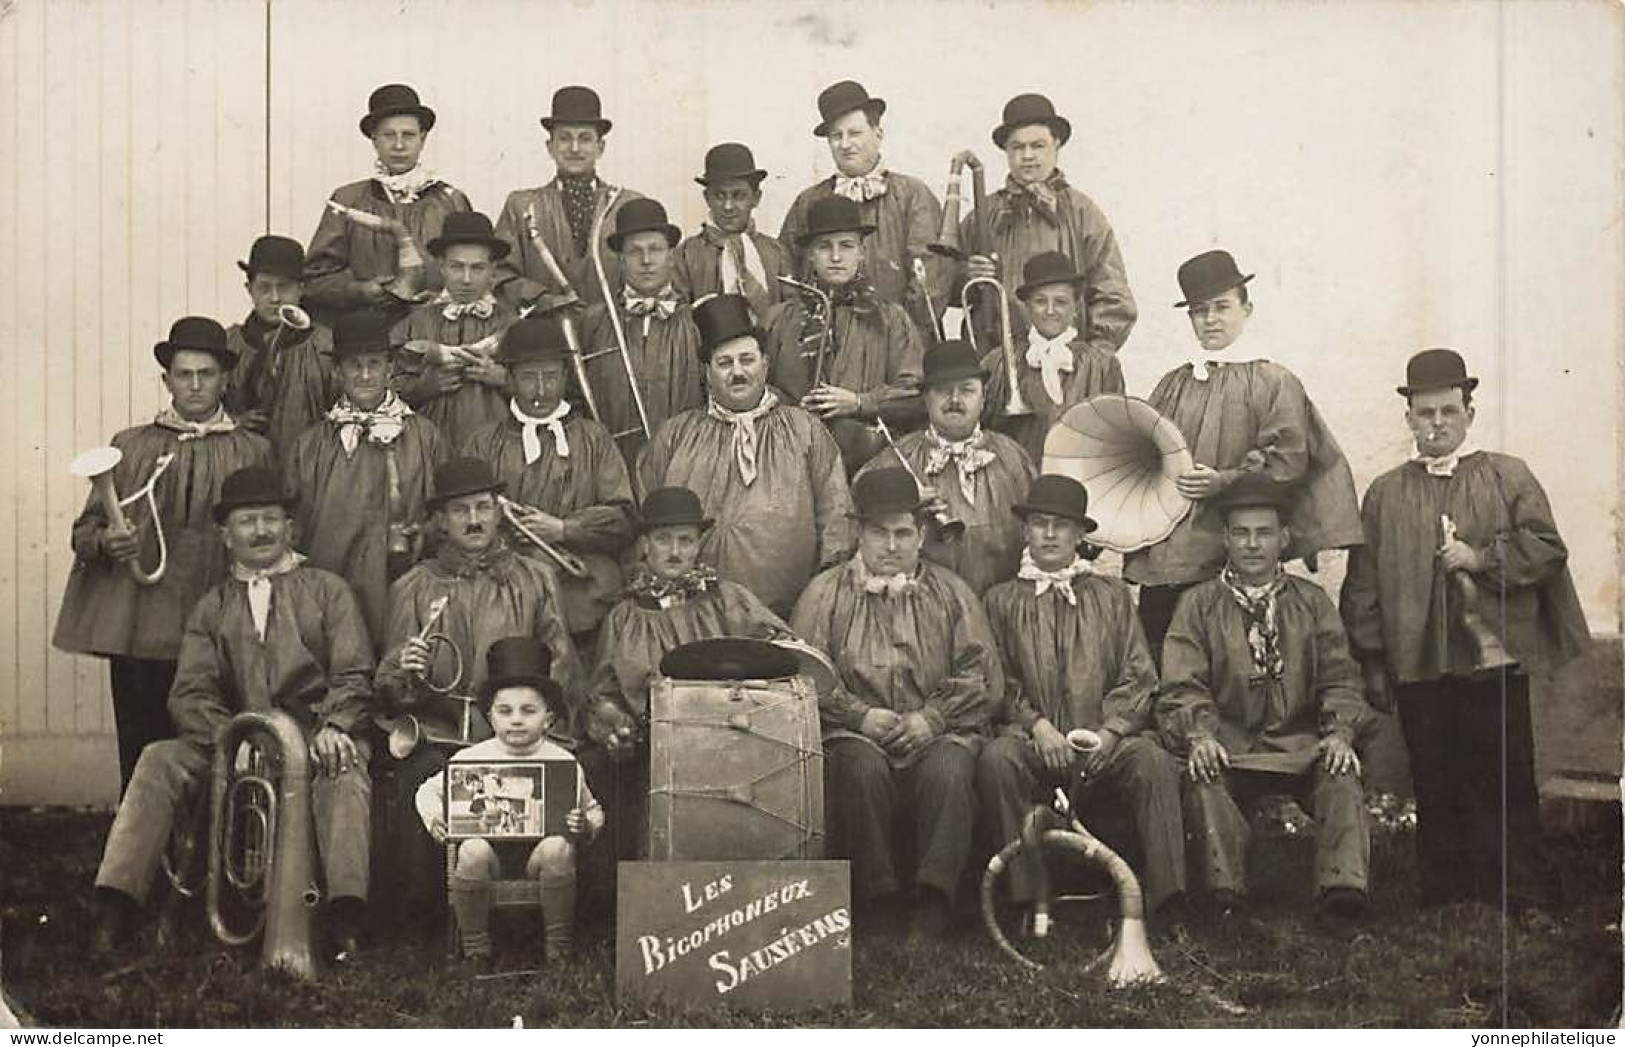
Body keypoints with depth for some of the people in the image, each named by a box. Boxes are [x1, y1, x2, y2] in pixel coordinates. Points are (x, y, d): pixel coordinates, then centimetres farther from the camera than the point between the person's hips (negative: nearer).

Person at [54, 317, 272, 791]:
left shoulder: (254, 453, 12)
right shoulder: (130, 446, 15)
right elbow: (85, 528, 15)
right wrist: (103, 542, -8)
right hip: (137, 633, 1)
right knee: (140, 760, -1)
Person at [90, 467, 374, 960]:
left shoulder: (328, 590, 18)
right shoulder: (211, 610, 23)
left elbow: (353, 677, 6)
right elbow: (189, 696, 9)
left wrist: (334, 727, -16)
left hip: (316, 736, -3)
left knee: (346, 770, -37)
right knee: (158, 760, -23)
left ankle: (345, 920, -50)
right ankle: (115, 908, -28)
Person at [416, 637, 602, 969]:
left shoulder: (562, 761, 3)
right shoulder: (471, 759, 4)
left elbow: (594, 810, 11)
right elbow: (429, 790, 16)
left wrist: (585, 827, -12)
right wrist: (434, 818, -5)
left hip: (539, 845, 0)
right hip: (488, 842, 0)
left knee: (558, 849, -32)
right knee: (472, 850, -32)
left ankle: (557, 945, -12)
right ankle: (475, 947, -12)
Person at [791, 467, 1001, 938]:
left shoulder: (950, 593, 16)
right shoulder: (825, 594, 13)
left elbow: (984, 678, 8)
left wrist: (930, 718, -7)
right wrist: (861, 715, -10)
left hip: (938, 732, 1)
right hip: (855, 733, 0)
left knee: (948, 768, -33)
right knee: (862, 765, -34)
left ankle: (933, 901, -27)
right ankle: (874, 896, -24)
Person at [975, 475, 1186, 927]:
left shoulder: (1112, 596, 21)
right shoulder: (1001, 600, 18)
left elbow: (1139, 677, 11)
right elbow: (997, 681, 8)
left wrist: (1111, 729, -8)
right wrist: (1036, 725, -10)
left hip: (1106, 742, 1)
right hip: (1033, 741, 0)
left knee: (1154, 762, -31)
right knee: (997, 759, -34)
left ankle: (1165, 899, -32)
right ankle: (1025, 898, -30)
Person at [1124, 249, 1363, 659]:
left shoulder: (1274, 383, 3)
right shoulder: (1172, 385, 17)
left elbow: (1289, 460, -6)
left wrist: (1225, 482, -17)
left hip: (1228, 558, -4)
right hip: (1160, 559, 4)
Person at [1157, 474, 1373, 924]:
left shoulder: (1312, 602, 18)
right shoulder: (1198, 604, 13)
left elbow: (1340, 679, 10)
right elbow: (1183, 686, 2)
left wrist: (1339, 732, -10)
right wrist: (1199, 734, -18)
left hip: (1301, 745, 1)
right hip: (1227, 747, -1)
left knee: (1342, 774, -31)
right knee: (1201, 779, -34)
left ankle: (1342, 886, -40)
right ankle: (1223, 889, -37)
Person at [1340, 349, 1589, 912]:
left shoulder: (1510, 477, 9)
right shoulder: (1385, 493, 11)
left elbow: (1547, 548, 1)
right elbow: (1364, 585, 9)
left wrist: (1482, 557, -12)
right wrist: (1373, 663, 3)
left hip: (1497, 660, -1)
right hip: (1420, 667, 1)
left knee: (1506, 782, 1)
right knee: (1435, 788, 4)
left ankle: (1522, 902, 8)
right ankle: (1443, 897, 12)